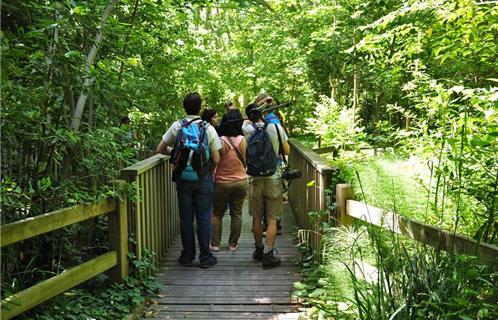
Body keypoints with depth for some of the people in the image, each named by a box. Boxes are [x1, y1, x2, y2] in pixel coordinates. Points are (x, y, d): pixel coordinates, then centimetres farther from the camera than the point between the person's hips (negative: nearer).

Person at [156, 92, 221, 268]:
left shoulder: (177, 126, -3)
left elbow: (160, 149, 3)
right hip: (204, 179, -1)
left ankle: (187, 256, 18)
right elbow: (216, 159, -7)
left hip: (183, 179, 1)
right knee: (204, 218, 7)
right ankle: (205, 257, 12)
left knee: (186, 218, 10)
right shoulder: (209, 128, -7)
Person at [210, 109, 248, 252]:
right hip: (241, 182, 3)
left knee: (216, 213, 12)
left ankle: (215, 244, 13)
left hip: (222, 183, -3)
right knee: (237, 214, 12)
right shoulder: (243, 140, -8)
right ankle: (233, 244, 17)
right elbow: (246, 161, 5)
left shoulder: (220, 141, -19)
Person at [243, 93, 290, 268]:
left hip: (255, 179, 2)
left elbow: (247, 116, 22)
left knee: (257, 218, 13)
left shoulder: (247, 129, -2)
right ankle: (268, 254, -1)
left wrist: (259, 102, 24)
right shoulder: (276, 127, -6)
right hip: (273, 178, -2)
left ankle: (259, 250, 26)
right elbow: (287, 151, 4)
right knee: (272, 219, 2)